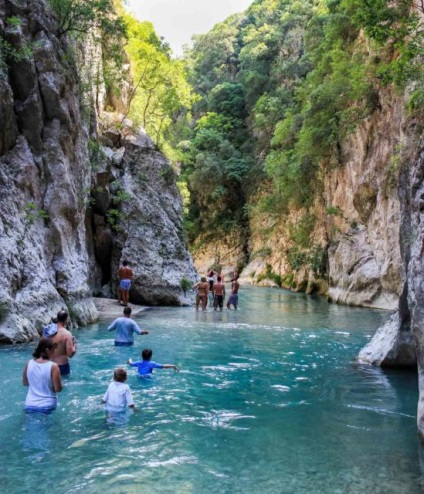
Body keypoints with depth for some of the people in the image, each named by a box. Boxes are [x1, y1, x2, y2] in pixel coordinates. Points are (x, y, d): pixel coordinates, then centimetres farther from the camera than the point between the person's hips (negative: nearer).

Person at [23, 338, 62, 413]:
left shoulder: (29, 364, -3)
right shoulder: (53, 366, -17)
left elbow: (25, 383, 12)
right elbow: (58, 389, -14)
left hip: (30, 405, 4)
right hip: (47, 406, -4)